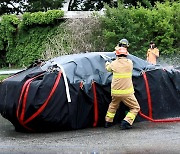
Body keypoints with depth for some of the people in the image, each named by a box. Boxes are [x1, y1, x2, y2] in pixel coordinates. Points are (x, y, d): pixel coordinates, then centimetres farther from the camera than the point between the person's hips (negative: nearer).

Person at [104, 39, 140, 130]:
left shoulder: (114, 63, -2)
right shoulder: (129, 63, -6)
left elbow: (108, 68, 21)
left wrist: (107, 63, 43)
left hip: (115, 92, 3)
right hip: (127, 92, -3)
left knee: (113, 106, 29)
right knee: (135, 108, 8)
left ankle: (108, 121, 34)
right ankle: (126, 122, -9)